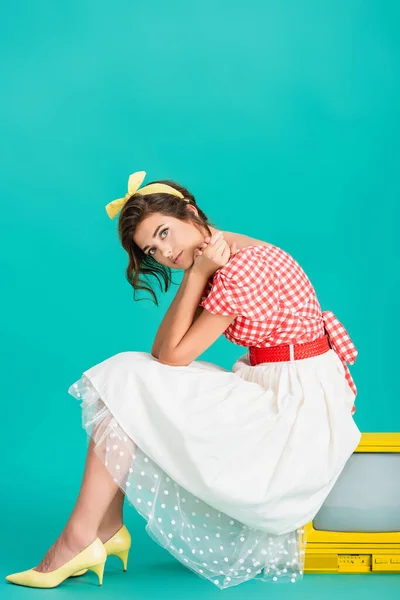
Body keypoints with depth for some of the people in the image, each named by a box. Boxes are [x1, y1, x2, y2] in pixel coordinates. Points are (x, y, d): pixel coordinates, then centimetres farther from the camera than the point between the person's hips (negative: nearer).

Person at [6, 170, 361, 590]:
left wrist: (196, 273, -14)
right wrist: (196, 274, -5)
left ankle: (79, 538, -4)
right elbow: (164, 351, 4)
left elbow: (173, 355, -16)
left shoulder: (240, 269, -19)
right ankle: (106, 528, 5)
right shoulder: (220, 258, 10)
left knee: (127, 389, -9)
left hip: (295, 410, -10)